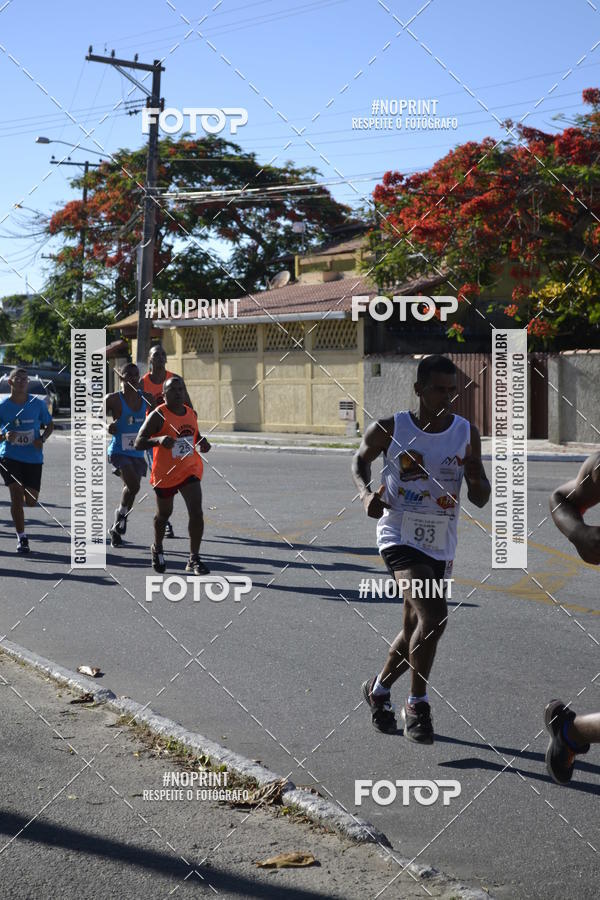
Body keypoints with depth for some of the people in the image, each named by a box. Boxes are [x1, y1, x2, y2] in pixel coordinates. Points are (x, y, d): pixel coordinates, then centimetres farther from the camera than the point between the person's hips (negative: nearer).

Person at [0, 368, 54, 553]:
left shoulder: (38, 404, -1)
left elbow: (50, 425, 10)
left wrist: (42, 439, -9)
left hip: (33, 457, 2)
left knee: (31, 501, 3)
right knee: (17, 494, -12)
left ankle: (17, 506, 41)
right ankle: (21, 538, -1)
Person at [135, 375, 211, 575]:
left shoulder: (191, 413, 3)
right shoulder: (158, 416, -15)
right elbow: (138, 443, -20)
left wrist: (202, 443, 1)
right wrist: (159, 440, -37)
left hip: (189, 469, 3)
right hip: (165, 474, -3)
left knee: (196, 512, -13)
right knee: (164, 514, 16)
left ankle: (194, 559, -6)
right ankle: (157, 549, 44)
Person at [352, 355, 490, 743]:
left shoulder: (467, 433, 0)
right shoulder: (390, 430, -8)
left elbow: (480, 500, 4)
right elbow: (360, 460, 12)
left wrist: (476, 479, -19)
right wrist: (366, 492, -8)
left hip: (441, 546, 5)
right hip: (400, 537, -4)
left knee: (416, 628, 14)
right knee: (434, 615, -24)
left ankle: (379, 688, 41)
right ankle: (418, 705, -7)